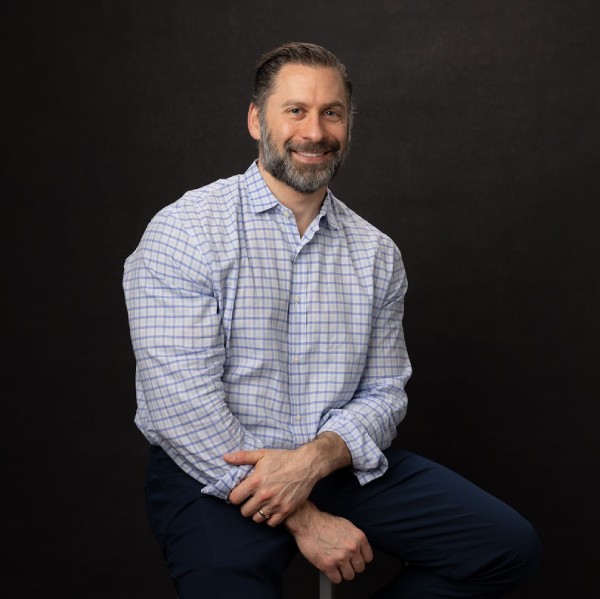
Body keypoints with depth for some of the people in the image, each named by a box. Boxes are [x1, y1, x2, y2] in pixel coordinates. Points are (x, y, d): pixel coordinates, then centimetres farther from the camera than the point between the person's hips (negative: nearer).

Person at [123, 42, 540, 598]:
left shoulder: (376, 253, 7)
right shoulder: (183, 232, -9)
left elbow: (383, 394, 6)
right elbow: (181, 400, -16)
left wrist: (314, 459, -17)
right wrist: (302, 519, -17)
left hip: (336, 464, 5)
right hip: (213, 472, -4)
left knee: (510, 546, -7)